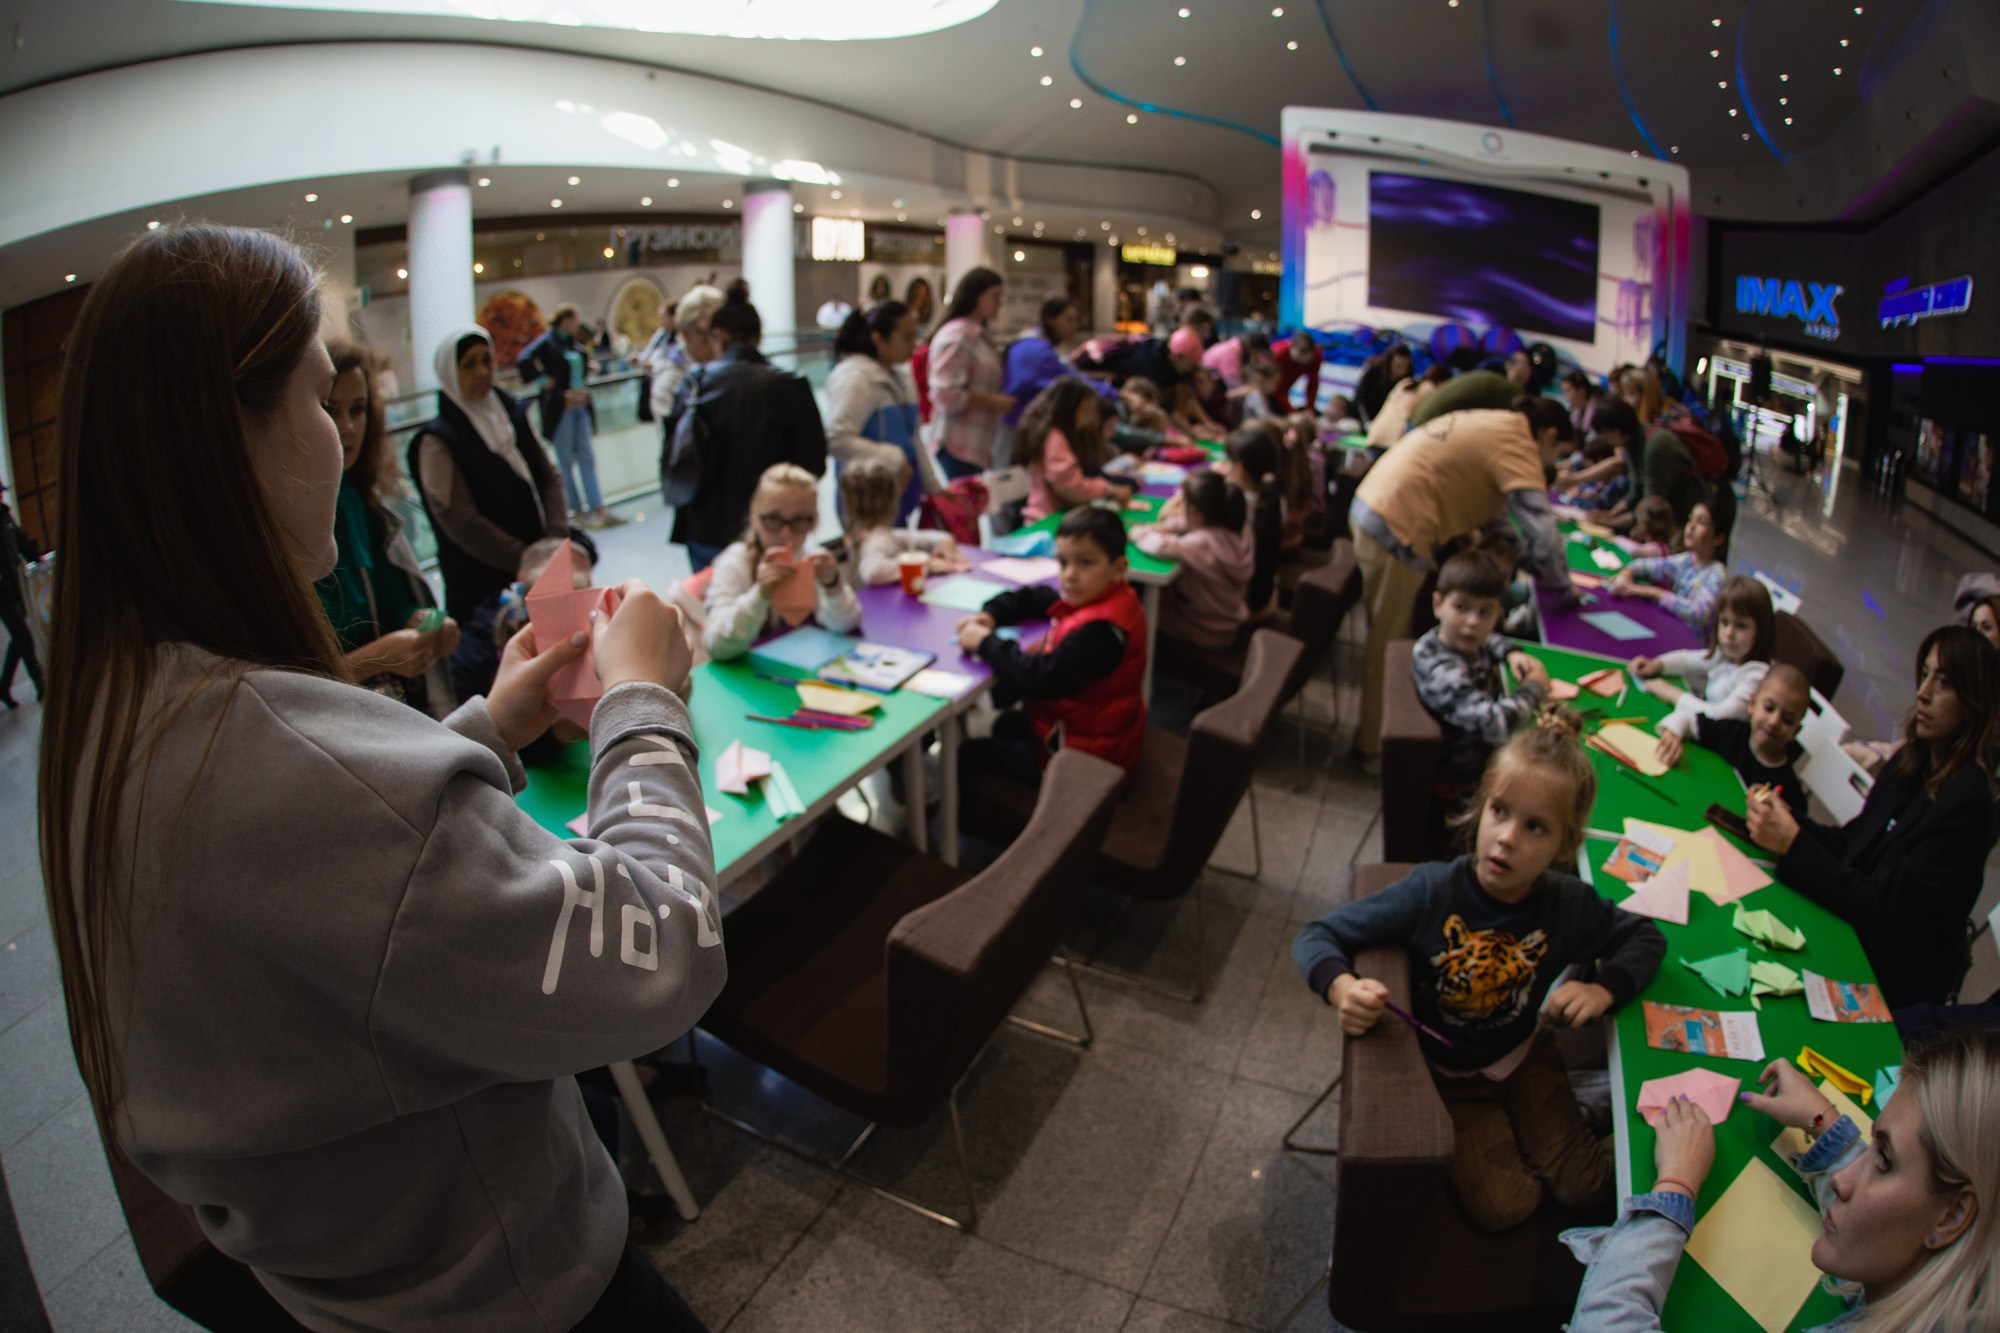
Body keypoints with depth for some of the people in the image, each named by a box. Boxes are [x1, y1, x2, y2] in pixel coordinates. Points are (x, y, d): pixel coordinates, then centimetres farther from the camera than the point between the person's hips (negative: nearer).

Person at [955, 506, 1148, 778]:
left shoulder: (1101, 629, -33)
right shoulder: (1089, 596, -3)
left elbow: (1045, 678, -37)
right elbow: (1030, 598, 10)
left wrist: (986, 643, -26)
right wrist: (990, 615, -9)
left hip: (1084, 754, -10)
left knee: (968, 755, -2)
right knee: (1007, 723, 33)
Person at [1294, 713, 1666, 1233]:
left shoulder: (1569, 904, -20)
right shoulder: (1433, 891, -30)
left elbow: (1646, 937, 1)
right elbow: (1315, 937, -24)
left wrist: (1605, 988, -18)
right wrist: (1342, 987, -46)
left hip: (1525, 1057, 3)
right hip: (1448, 1073, -3)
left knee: (1584, 1189, -1)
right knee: (1503, 1207, -8)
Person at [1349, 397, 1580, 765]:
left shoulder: (1494, 425, 19)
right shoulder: (1517, 444, -9)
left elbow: (1493, 502, 27)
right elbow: (1542, 530, -15)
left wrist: (1523, 559, 26)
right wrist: (1563, 587, 1)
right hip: (1395, 529, -10)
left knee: (1393, 635, 18)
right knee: (1388, 645, 0)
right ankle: (1373, 745, 9)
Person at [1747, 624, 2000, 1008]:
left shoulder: (1966, 805, -22)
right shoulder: (1912, 761, 3)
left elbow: (1882, 908, -24)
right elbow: (1850, 844, 7)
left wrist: (1794, 844, -26)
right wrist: (1786, 821, -10)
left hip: (1890, 973, -7)